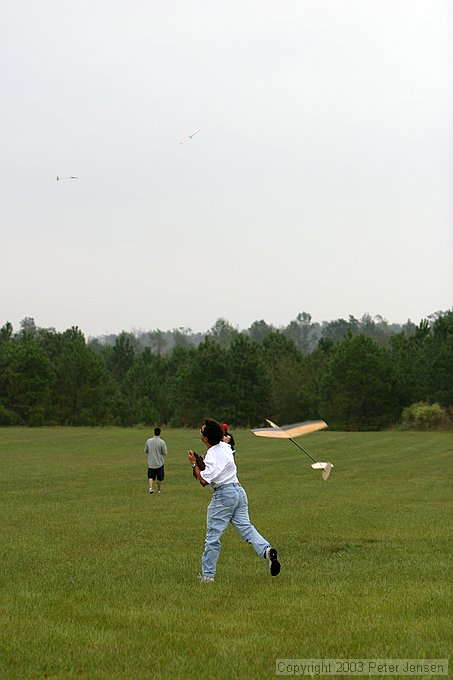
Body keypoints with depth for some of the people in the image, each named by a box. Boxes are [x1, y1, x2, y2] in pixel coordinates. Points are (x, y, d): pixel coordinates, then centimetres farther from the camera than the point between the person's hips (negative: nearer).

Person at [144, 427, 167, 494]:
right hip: (159, 463, -2)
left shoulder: (148, 441, -4)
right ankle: (159, 490, 21)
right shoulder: (162, 442, -14)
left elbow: (145, 451, 5)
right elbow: (165, 453, -11)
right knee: (159, 478, 12)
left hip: (151, 463, 2)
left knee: (151, 476, 7)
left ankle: (151, 487, -15)